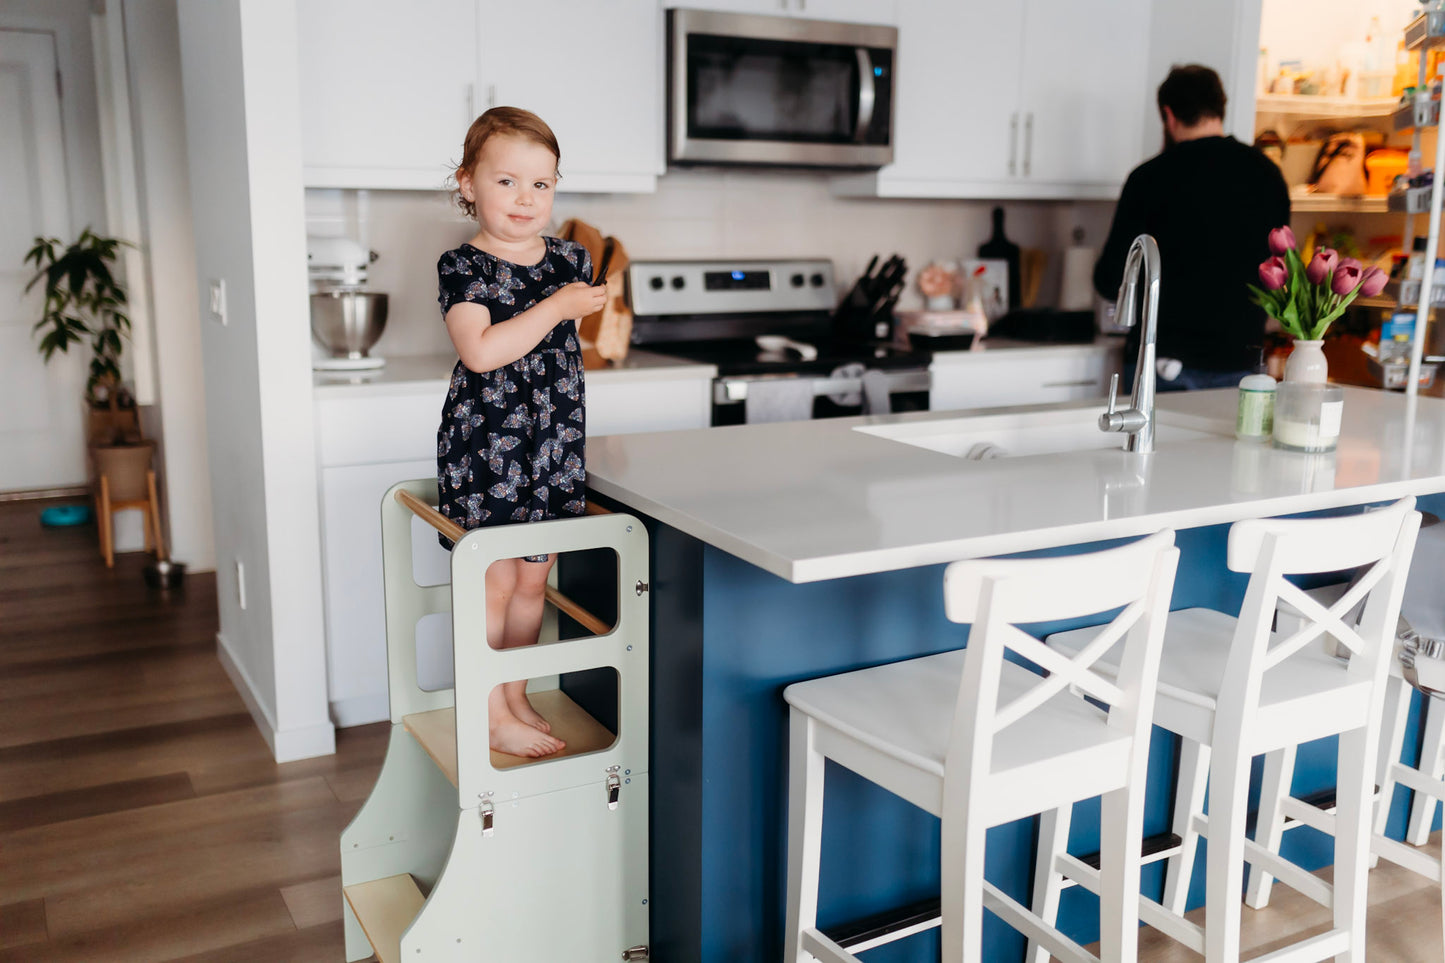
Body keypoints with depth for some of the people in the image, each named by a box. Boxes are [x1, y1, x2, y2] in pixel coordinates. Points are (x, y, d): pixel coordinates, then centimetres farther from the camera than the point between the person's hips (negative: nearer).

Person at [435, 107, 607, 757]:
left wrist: (607, 296, 10)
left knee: (533, 579, 13)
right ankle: (491, 715, 14)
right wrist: (557, 306, -23)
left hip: (554, 448, 5)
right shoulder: (463, 267, -9)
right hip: (484, 448, -5)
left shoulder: (570, 262, 8)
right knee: (494, 582, 0)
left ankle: (516, 696, 29)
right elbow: (481, 351, -25)